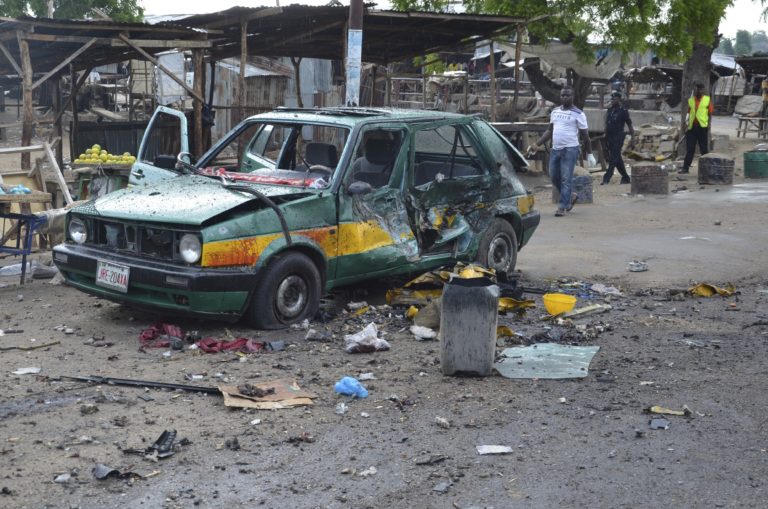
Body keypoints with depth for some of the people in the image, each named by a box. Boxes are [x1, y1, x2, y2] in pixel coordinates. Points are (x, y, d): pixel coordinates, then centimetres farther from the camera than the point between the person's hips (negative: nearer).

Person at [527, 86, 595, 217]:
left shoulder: (578, 114, -4)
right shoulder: (555, 112, 13)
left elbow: (585, 135, -1)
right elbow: (549, 131, 19)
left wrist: (589, 154, -2)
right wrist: (536, 145, 11)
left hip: (570, 149, -6)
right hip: (555, 149, 6)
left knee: (566, 179, -6)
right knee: (554, 177, 9)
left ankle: (562, 207, -3)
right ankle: (571, 195, 30)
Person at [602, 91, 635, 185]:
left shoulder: (623, 111, -6)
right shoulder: (609, 110, 12)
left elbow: (630, 125, -3)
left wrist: (632, 138, -7)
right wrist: (605, 136, 16)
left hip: (618, 138, -7)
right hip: (609, 138, 7)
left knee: (613, 159, -12)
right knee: (618, 159, 12)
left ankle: (606, 178, -16)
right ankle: (625, 178, 22)